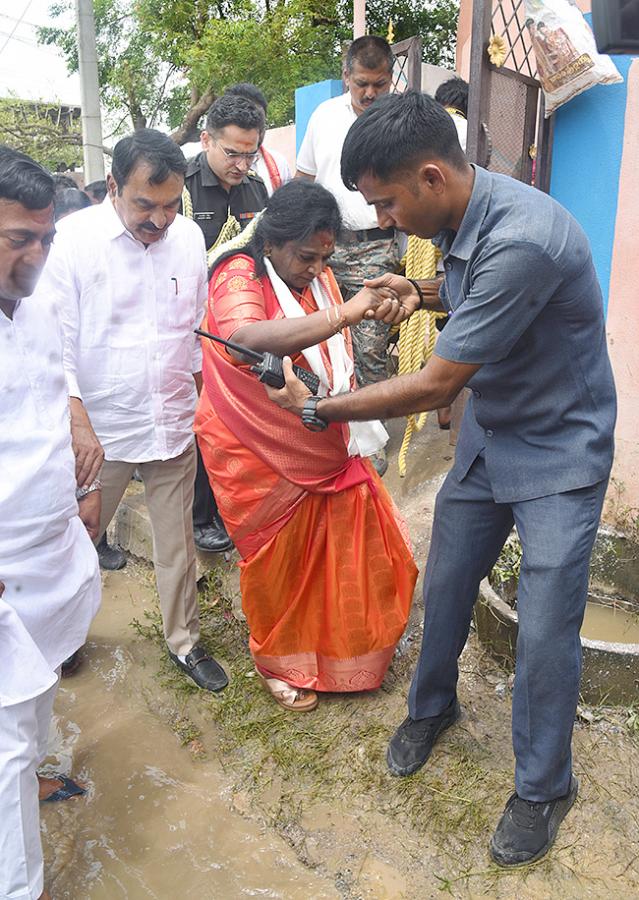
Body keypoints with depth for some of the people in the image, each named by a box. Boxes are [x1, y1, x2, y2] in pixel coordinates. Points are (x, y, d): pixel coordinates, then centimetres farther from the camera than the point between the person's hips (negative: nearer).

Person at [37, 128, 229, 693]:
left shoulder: (189, 236, 1)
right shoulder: (74, 238, -12)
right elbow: (57, 340, -12)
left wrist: (207, 401, 10)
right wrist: (77, 422, -19)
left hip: (175, 423, 3)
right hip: (100, 426, -3)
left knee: (177, 540, 14)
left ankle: (184, 640, 34)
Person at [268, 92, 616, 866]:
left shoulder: (521, 241, -32)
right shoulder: (458, 220, -4)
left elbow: (435, 385, -27)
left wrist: (315, 408, -17)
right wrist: (425, 295, -5)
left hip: (558, 452, -7)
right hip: (488, 436, 8)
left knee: (544, 631, -1)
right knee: (444, 586, 14)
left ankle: (543, 788, 25)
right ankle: (431, 708, 41)